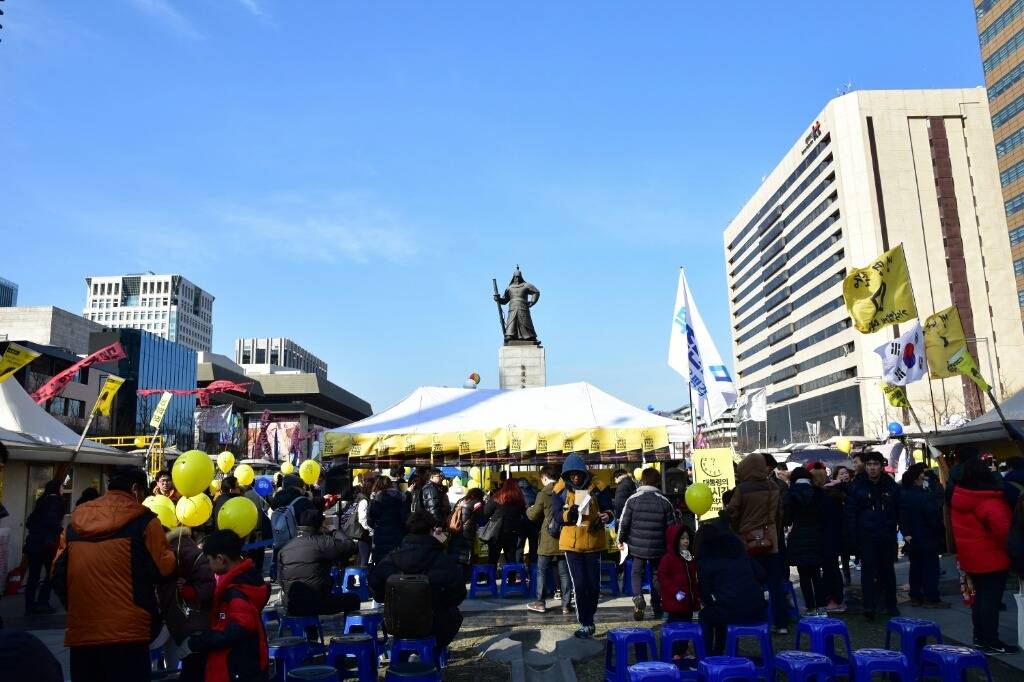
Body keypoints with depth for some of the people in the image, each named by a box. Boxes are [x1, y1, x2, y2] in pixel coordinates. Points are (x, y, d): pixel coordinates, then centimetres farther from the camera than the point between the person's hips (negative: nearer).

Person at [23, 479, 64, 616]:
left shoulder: (40, 502, 18)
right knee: (51, 573, 3)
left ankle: (30, 607, 7)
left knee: (33, 576, 7)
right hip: (47, 543, -7)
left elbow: (29, 522, 19)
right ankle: (42, 603, -2)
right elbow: (52, 521, -18)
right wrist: (61, 531, -6)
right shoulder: (55, 501, -6)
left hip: (33, 542, 7)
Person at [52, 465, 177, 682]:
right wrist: (171, 542, 11)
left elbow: (58, 574, 10)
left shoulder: (76, 520, 9)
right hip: (126, 632, -5)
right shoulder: (144, 520, -6)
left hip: (80, 630, 5)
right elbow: (164, 569, -8)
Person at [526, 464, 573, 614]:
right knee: (564, 573, 7)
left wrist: (529, 509, 17)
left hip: (547, 541, -4)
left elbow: (533, 516, -3)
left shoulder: (543, 494, -10)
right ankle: (566, 604, 8)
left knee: (542, 571, 8)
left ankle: (540, 603, 12)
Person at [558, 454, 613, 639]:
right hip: (572, 543, -1)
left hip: (593, 542, 1)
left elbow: (609, 508, 5)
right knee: (580, 585, -3)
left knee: (594, 585, 7)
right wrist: (568, 514, -22)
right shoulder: (562, 490, -1)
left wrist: (607, 515, -17)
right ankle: (586, 624, 9)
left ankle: (587, 619, 29)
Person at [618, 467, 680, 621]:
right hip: (658, 548, 1)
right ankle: (657, 608, 18)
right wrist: (672, 545, 14)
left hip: (637, 546, -1)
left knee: (637, 572, 12)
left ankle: (638, 596, -13)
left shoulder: (633, 499, -6)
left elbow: (624, 522, -3)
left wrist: (621, 540, 11)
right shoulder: (664, 502, -4)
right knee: (657, 574, 15)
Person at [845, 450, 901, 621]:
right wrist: (853, 538, -9)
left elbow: (899, 511, 5)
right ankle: (869, 606, -5)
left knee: (888, 570, 13)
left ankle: (891, 605, 26)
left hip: (887, 537, 3)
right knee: (868, 570, -7)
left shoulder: (891, 486, 1)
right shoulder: (857, 487, -5)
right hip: (866, 537, -3)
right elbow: (850, 514, -5)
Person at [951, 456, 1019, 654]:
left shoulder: (958, 498, 4)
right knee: (992, 599, 0)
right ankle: (991, 643, 5)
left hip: (969, 558, 8)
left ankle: (980, 638, 25)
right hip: (991, 557, -8)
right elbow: (1002, 526, -30)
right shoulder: (989, 501, -22)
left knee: (980, 596, 18)